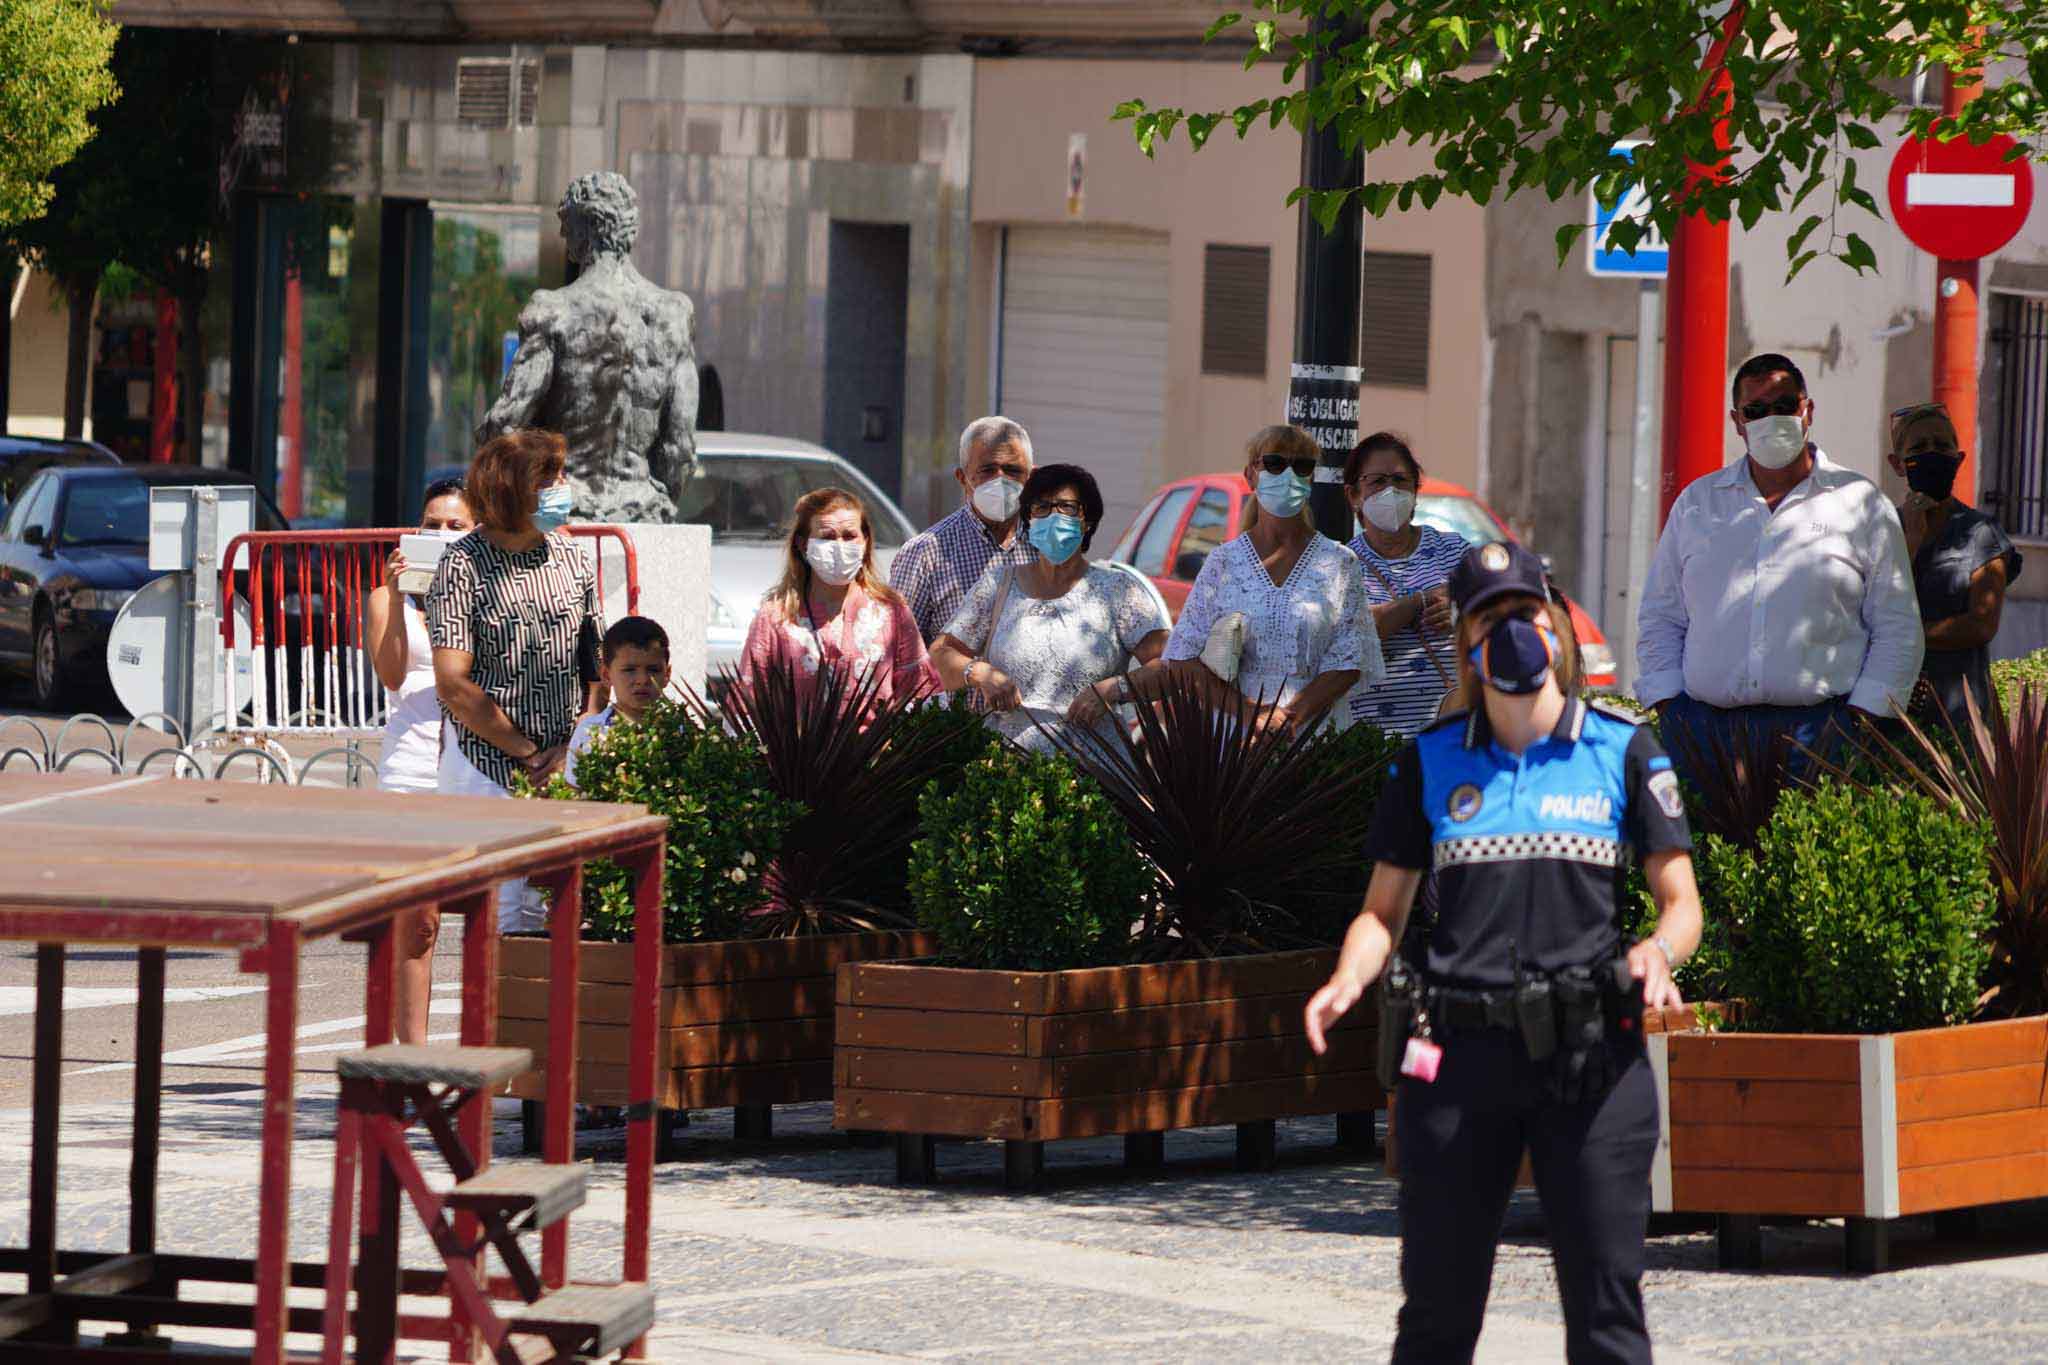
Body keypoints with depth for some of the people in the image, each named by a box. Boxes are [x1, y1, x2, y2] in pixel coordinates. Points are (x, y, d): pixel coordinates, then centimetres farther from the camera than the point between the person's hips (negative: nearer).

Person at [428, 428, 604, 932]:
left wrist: (575, 748, -1)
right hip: (486, 768, -5)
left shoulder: (571, 559, 9)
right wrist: (528, 755, -10)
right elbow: (453, 685, -12)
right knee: (501, 924, -8)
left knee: (548, 918, 4)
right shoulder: (464, 565, -7)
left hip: (560, 771, 5)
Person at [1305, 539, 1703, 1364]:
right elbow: (1383, 911, 12)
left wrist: (1660, 951, -18)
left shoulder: (1623, 753, 5)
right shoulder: (1431, 763, 9)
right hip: (1460, 1054, 1)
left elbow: (1682, 903, 5)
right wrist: (1347, 981, -8)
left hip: (1589, 1056, -1)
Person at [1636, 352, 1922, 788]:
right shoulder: (1697, 503, 18)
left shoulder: (1859, 504, 10)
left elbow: (1897, 630, 8)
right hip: (1706, 731, 2)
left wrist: (1855, 723, -4)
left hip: (1816, 728, -2)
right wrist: (1670, 710, 4)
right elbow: (1659, 621, 19)